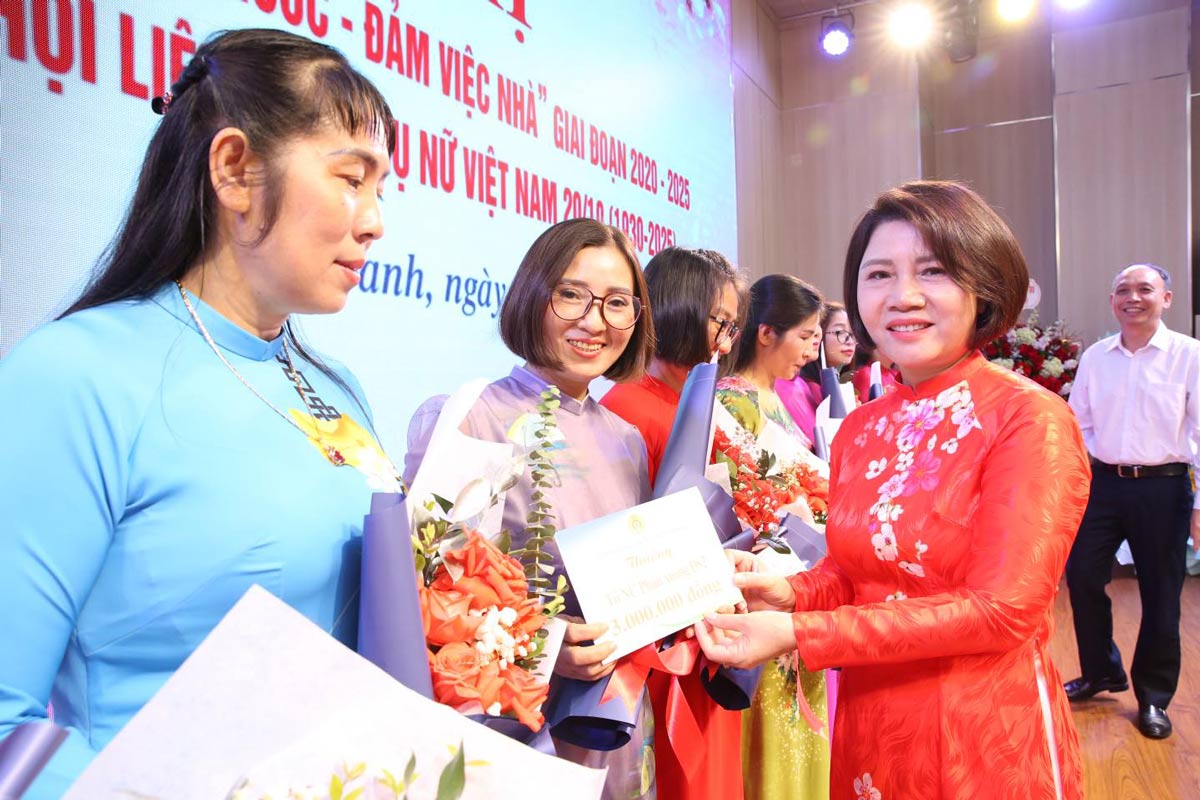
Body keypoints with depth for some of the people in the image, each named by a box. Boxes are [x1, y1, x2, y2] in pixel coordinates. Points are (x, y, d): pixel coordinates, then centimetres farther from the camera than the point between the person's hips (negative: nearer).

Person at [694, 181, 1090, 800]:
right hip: (868, 726, 5)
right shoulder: (860, 427, 2)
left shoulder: (1029, 419, -15)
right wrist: (791, 593, -14)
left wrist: (796, 634, -25)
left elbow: (1002, 609, -21)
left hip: (985, 732, -5)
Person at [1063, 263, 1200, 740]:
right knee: (1082, 577, 6)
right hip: (1103, 484, 3)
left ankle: (1153, 698, 24)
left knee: (1160, 594, 7)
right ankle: (1101, 672, 30)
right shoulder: (1094, 357, 5)